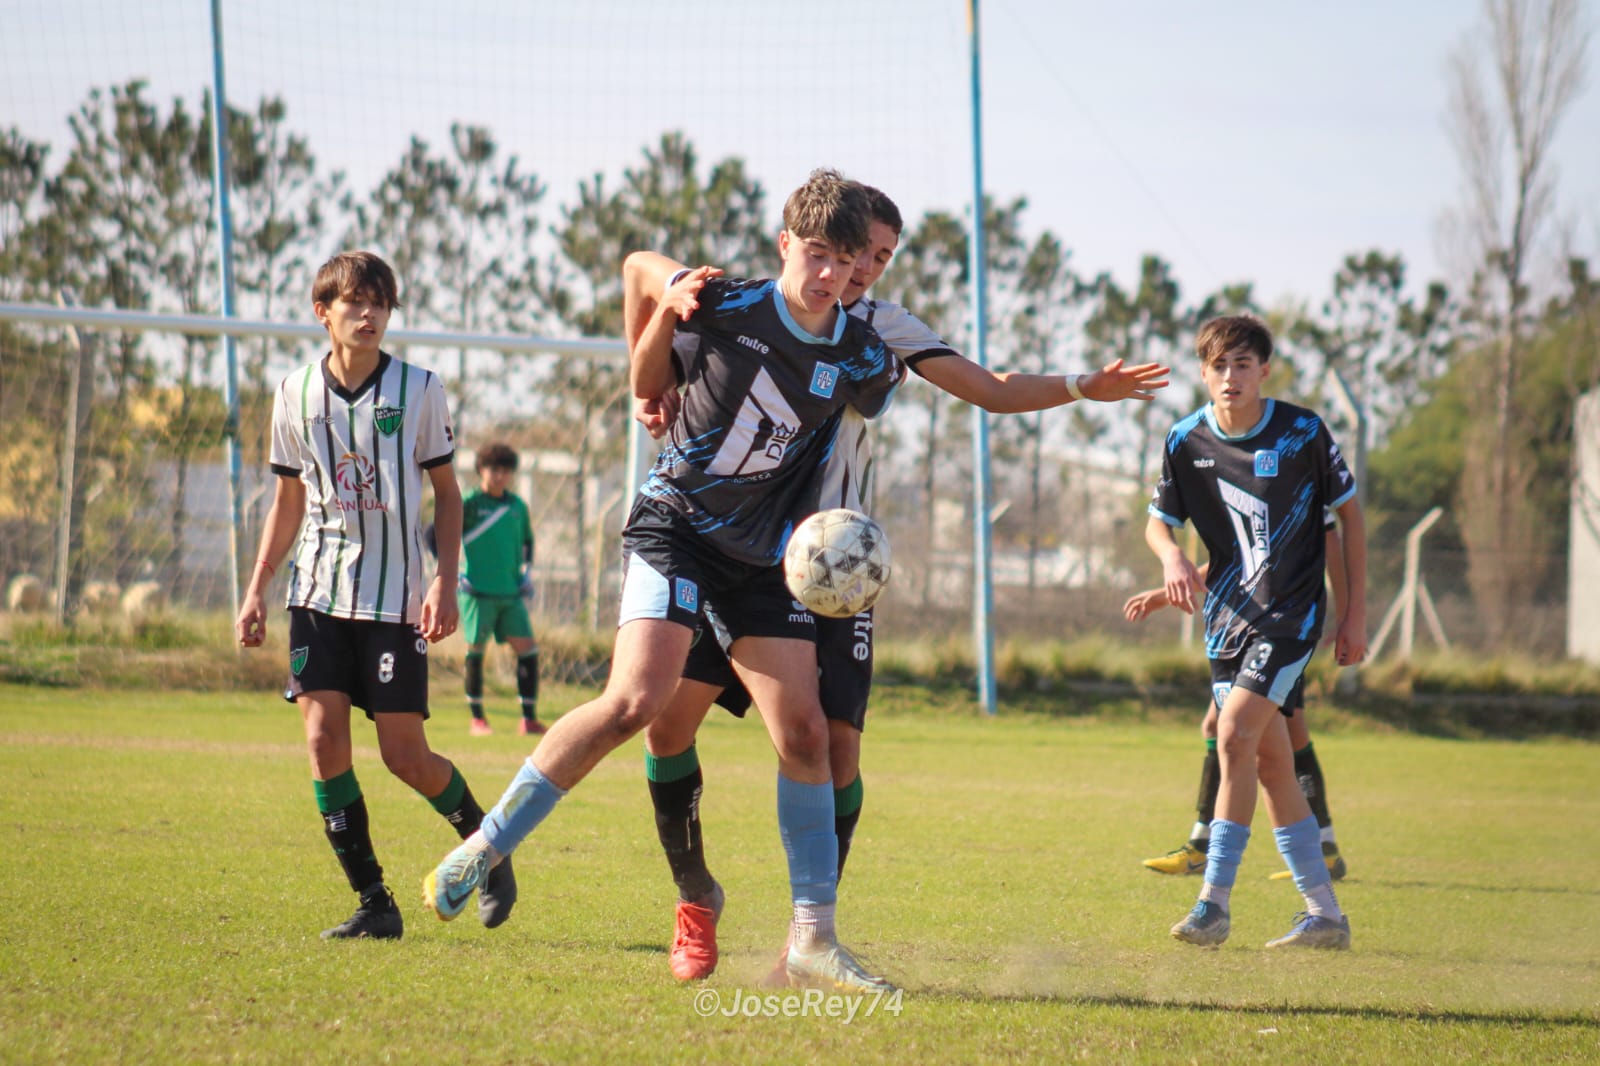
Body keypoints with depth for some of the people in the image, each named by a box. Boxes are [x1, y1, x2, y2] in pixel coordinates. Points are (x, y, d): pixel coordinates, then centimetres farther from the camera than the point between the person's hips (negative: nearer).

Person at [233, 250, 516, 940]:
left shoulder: (418, 390, -1)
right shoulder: (295, 394, 5)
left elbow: (447, 493, 4)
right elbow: (288, 503, 14)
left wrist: (446, 581, -7)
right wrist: (256, 591, 9)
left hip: (395, 595, -2)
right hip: (319, 592, 3)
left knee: (404, 755, -5)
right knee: (323, 738, -10)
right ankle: (373, 902, -3)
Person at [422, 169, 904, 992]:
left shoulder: (862, 360, -3)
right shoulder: (722, 306, -13)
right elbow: (638, 269, 7)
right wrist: (647, 362, 12)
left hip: (762, 552, 5)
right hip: (676, 523, -5)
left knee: (803, 731, -3)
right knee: (636, 701, -23)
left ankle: (814, 941, 3)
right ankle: (481, 852, -14)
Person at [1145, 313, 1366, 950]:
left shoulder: (1302, 433, -8)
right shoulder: (1187, 441, 1)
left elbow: (1349, 514, 1)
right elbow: (1158, 521, 11)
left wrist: (1355, 613, -1)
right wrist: (1171, 556, -14)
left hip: (1291, 612, -5)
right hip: (1227, 618, 5)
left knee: (1236, 734, -20)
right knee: (1270, 763, 6)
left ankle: (1214, 903, -17)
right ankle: (1325, 915, 14)